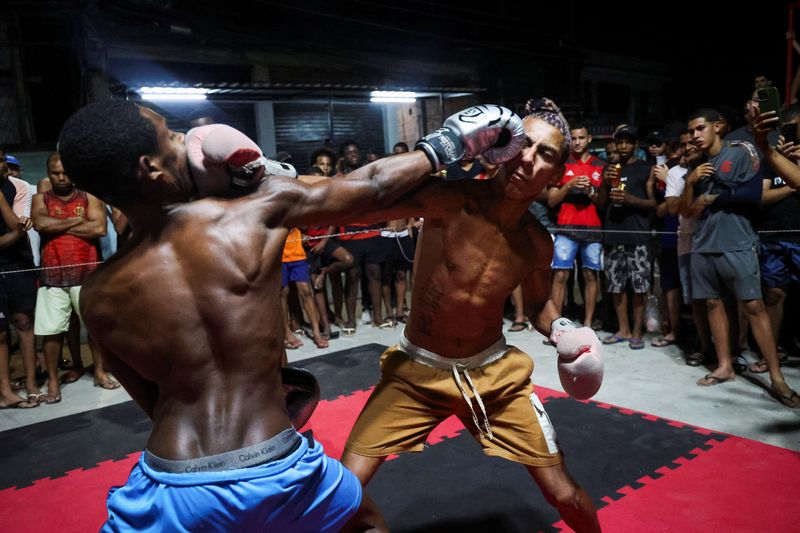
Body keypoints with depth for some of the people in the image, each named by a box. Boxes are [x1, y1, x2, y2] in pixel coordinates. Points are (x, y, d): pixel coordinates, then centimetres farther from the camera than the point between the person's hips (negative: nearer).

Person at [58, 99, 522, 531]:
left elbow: (156, 403, 9)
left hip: (172, 491, 1)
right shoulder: (256, 212, -12)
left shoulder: (98, 297, -2)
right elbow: (372, 186, 0)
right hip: (274, 475, 0)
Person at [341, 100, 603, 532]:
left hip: (494, 372, 3)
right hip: (416, 370, -2)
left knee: (564, 494, 11)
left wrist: (561, 331, -6)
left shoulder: (537, 243, -7)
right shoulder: (449, 201, -22)